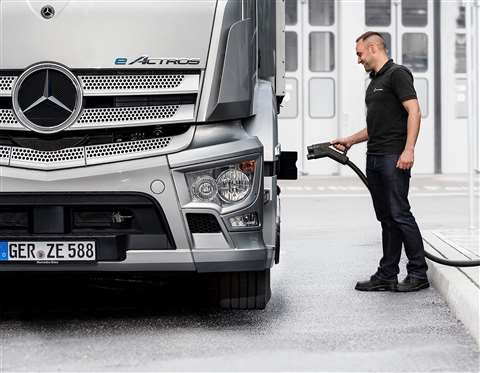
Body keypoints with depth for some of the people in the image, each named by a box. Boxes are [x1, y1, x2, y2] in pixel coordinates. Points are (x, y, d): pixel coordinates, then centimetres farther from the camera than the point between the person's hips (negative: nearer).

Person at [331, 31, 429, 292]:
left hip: (394, 157, -9)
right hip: (374, 158, 9)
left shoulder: (397, 74, -6)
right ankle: (387, 275, 10)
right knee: (386, 218, 9)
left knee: (400, 214, -10)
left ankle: (418, 274, -5)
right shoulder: (374, 82, 23)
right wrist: (349, 141, 24)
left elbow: (414, 111, -15)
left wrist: (408, 149, -23)